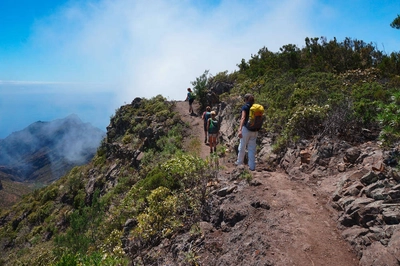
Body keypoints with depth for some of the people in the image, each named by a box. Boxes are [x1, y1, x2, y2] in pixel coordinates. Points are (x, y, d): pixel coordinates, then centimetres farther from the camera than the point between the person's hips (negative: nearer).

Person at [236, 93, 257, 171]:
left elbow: (243, 118, -22)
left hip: (246, 129, -4)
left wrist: (240, 129, -31)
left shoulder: (245, 107, -8)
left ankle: (239, 163, 27)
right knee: (252, 148, 9)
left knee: (242, 147, 12)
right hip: (254, 130, 5)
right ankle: (252, 166, 10)